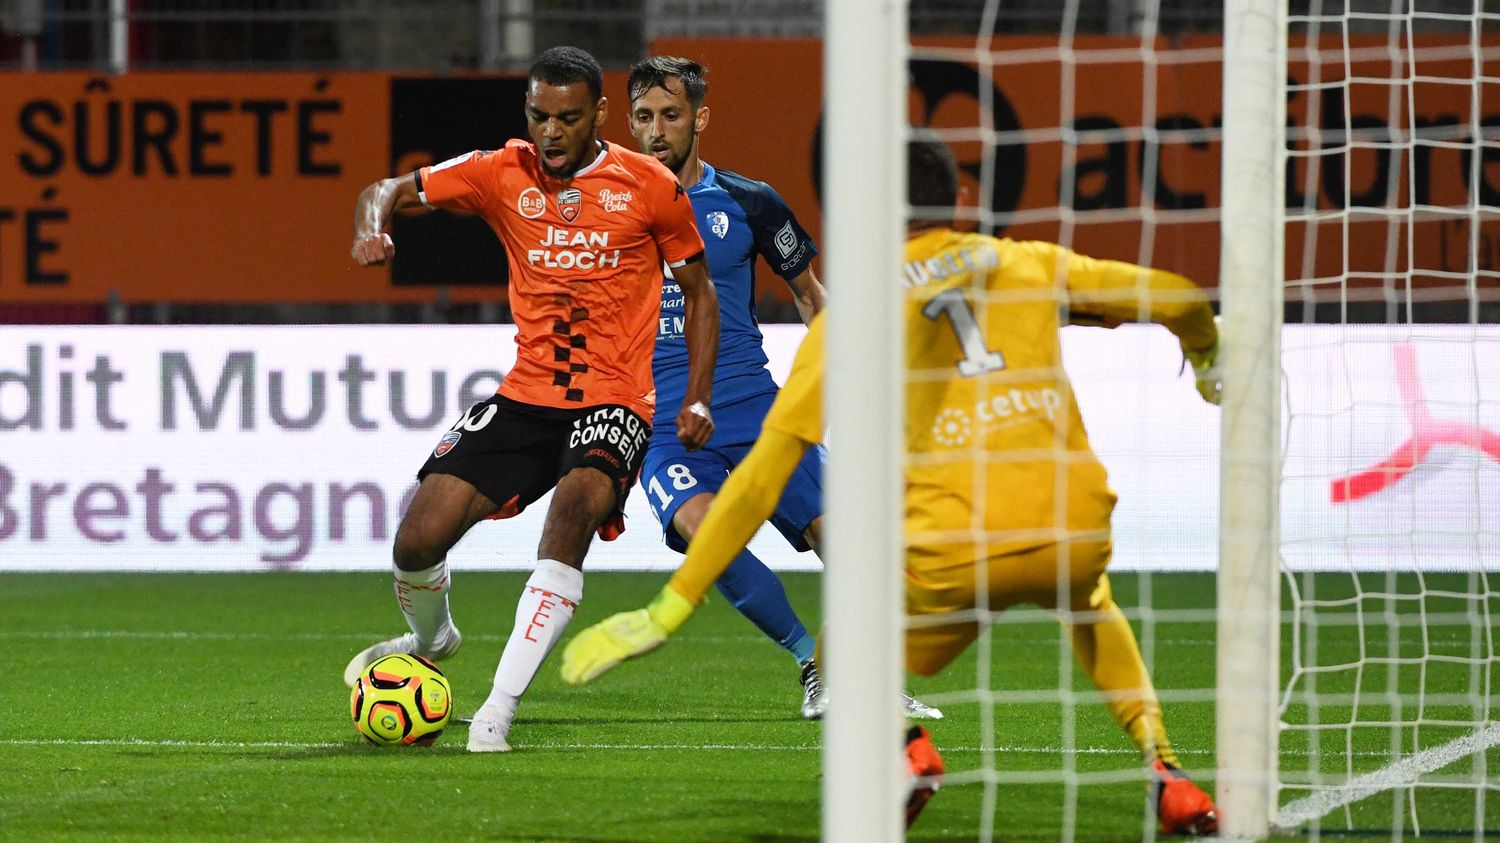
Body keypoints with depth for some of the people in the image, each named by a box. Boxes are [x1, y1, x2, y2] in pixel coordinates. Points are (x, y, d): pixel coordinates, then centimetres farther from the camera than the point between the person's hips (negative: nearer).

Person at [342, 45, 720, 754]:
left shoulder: (648, 186, -1)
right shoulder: (503, 174, 3)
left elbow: (699, 292, 11)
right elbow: (389, 190, 8)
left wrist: (697, 399, 1)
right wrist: (371, 227, -17)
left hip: (614, 402, -3)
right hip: (526, 396, 3)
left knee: (576, 508, -34)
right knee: (419, 537, -9)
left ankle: (500, 708, -31)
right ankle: (431, 639, 30)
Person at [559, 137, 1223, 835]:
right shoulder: (1029, 265, 17)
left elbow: (760, 477, 8)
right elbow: (1181, 299, 22)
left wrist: (668, 611, 10)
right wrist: (1207, 361, 47)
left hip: (957, 554, -3)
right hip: (1074, 531, 3)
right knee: (1089, 599, 39)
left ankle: (900, 744, -11)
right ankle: (1157, 761, 17)